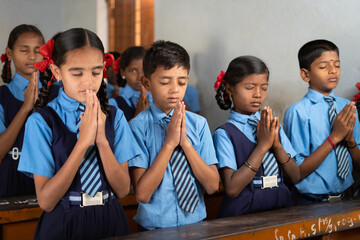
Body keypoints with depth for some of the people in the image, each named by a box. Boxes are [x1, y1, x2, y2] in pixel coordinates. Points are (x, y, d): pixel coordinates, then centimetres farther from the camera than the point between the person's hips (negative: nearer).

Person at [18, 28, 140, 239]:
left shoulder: (114, 117, -2)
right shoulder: (41, 121, -11)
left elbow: (123, 190, -6)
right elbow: (46, 201, -15)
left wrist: (102, 141, -20)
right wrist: (83, 142, -22)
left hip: (110, 221, 3)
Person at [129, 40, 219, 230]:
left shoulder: (199, 124, 1)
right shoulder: (138, 126, -7)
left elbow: (213, 186, -3)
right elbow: (142, 194, -13)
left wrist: (185, 142, -12)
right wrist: (169, 142, -16)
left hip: (196, 223, 4)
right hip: (155, 226, -4)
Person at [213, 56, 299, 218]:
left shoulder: (273, 125, 11)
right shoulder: (224, 134, -4)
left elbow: (295, 178, 9)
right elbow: (232, 189, -13)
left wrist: (277, 144, -7)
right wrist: (263, 145, -12)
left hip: (280, 208, 5)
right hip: (242, 214, -5)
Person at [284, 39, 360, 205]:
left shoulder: (346, 107, 5)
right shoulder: (297, 112, -11)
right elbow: (297, 172, -12)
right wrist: (335, 137, -16)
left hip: (342, 198, 3)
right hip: (309, 203, -3)